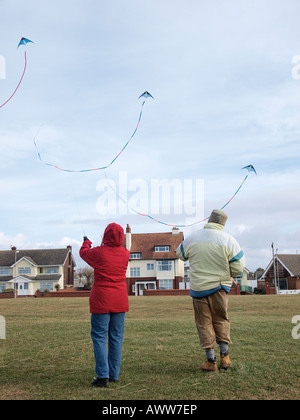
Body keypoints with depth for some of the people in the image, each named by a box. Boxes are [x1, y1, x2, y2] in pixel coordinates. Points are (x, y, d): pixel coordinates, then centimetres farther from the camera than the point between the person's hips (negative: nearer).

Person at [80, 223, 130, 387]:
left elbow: (83, 252, 11)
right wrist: (106, 244, 41)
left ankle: (103, 376, -6)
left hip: (102, 302, -4)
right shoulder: (125, 253, 0)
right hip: (120, 302, 4)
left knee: (99, 337, 1)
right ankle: (114, 374, 15)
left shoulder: (99, 252, -11)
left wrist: (86, 242, 32)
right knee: (116, 338, 9)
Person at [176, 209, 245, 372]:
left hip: (198, 287, 0)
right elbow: (238, 268, -8)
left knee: (204, 323, 9)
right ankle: (224, 356, 16)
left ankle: (211, 361, 11)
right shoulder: (228, 240, -10)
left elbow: (180, 253, 13)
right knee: (221, 320, 18)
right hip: (219, 287, 0)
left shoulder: (192, 238, -6)